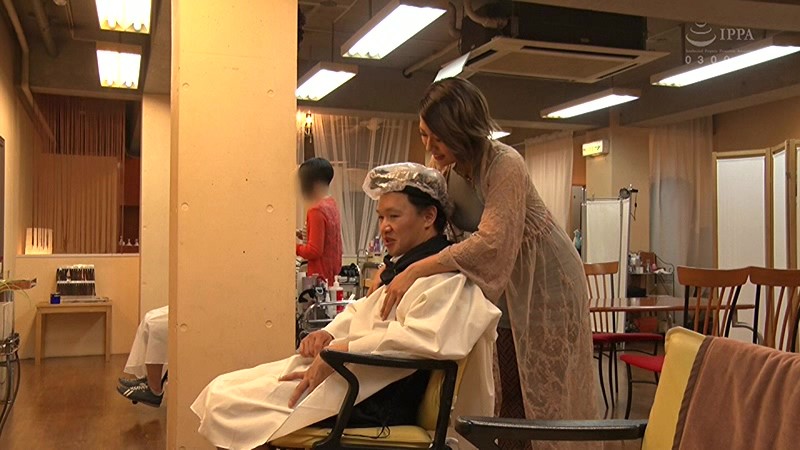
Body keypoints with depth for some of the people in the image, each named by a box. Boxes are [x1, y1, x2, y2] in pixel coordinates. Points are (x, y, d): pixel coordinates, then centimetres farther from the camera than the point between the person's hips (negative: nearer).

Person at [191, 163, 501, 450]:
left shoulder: (444, 276, -12)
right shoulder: (402, 268, 22)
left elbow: (425, 338, -28)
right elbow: (361, 311, 27)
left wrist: (339, 350, -24)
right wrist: (328, 334, 4)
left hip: (377, 404, -10)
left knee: (224, 403, -14)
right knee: (222, 390, 5)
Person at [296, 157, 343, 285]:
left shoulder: (317, 210, -18)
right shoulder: (332, 204, 8)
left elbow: (314, 251, -19)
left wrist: (295, 247, -5)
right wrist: (305, 235, 10)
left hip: (321, 274, -9)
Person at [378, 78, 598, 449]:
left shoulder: (505, 165, -27)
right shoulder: (441, 166, -5)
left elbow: (491, 242, -37)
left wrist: (416, 271, -40)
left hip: (544, 279, -6)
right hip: (501, 284, 6)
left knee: (543, 390, 0)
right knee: (507, 391, 8)